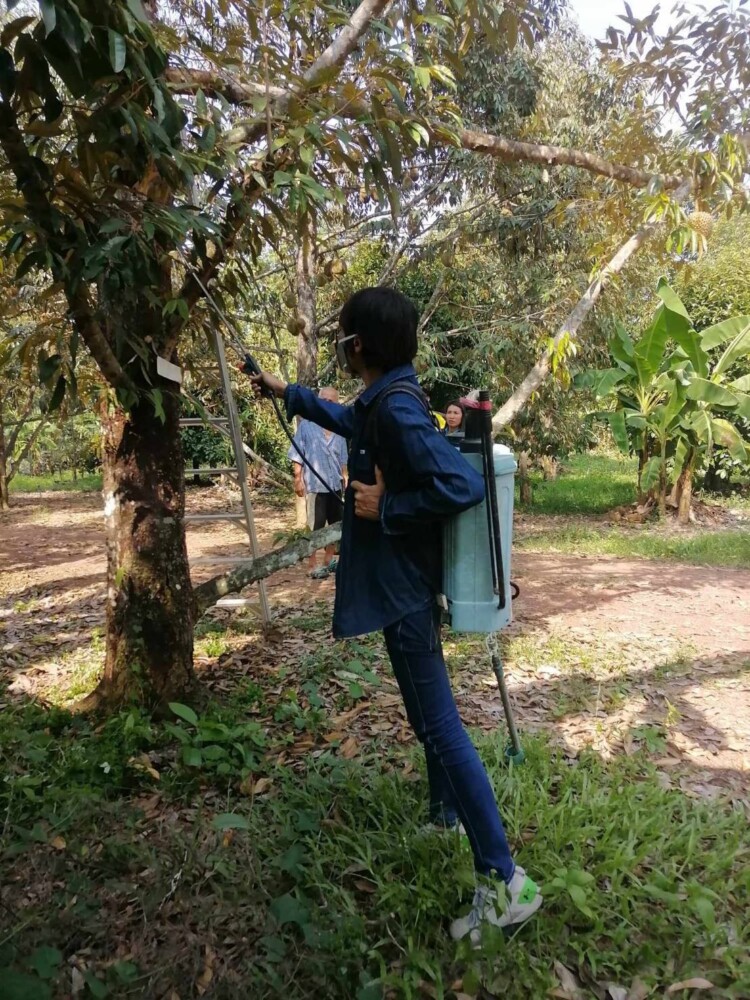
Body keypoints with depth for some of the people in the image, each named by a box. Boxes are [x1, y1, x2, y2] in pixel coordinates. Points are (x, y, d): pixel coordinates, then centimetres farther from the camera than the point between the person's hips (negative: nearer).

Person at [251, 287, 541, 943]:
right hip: (407, 581, 10)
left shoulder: (395, 407, -22)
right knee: (429, 711, 23)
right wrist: (287, 392, 41)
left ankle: (505, 880, 3)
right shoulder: (384, 400, 8)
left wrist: (385, 507, -22)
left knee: (440, 724, -6)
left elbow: (464, 485, -32)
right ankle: (447, 812, 43)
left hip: (402, 587, -10)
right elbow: (348, 421, 32)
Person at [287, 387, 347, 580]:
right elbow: (298, 456, -5)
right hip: (315, 484, -6)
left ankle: (329, 560, 27)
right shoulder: (306, 425, -4)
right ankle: (314, 566, 5)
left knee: (336, 524, 13)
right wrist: (298, 479, -10)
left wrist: (344, 479, 12)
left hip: (335, 484, 6)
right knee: (315, 526, -1)